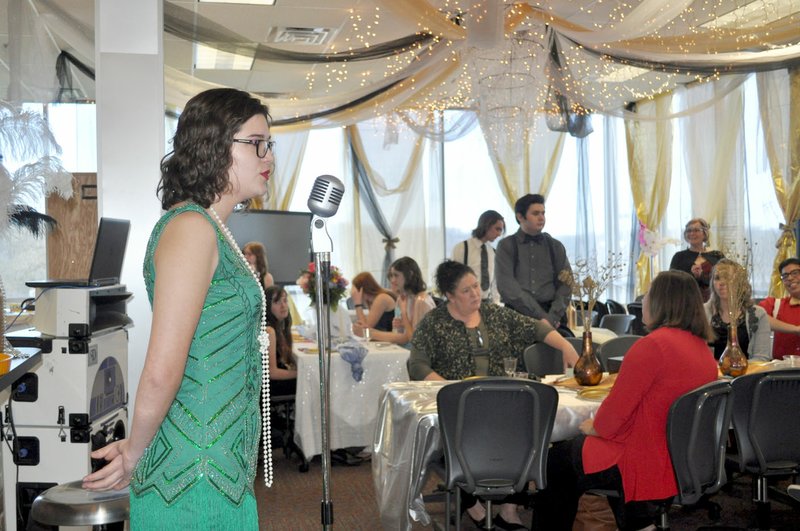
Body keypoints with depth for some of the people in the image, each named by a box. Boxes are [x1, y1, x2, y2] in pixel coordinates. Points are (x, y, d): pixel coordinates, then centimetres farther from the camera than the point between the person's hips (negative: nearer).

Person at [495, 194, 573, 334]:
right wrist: (541, 316, -14)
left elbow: (565, 284, 6)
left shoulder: (555, 246, 14)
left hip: (551, 312, 2)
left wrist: (552, 316, -12)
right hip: (518, 314, -2)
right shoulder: (506, 246, 4)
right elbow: (507, 286, -7)